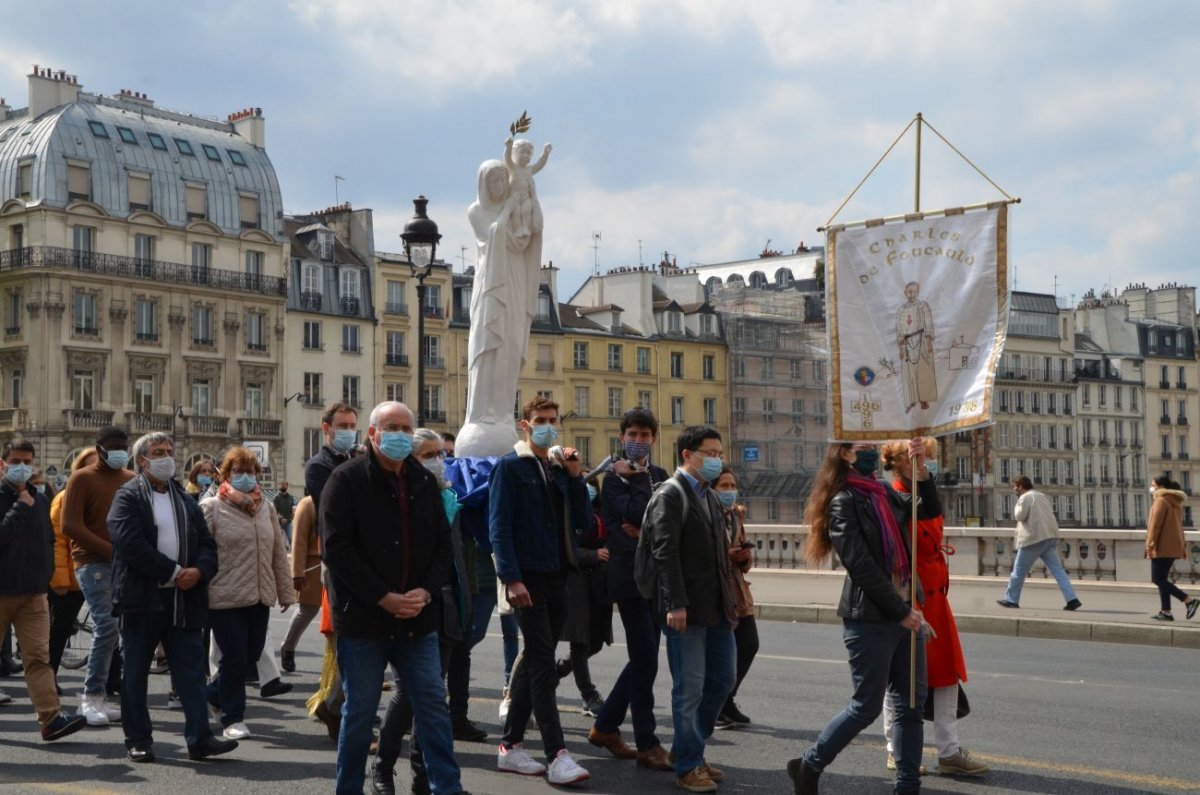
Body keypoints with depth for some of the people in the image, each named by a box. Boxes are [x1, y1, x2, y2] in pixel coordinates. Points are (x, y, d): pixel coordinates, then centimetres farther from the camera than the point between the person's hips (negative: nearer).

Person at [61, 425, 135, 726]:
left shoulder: (132, 480, 11)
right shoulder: (82, 479, -3)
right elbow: (70, 526, -10)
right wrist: (110, 550, -15)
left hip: (125, 564, 5)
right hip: (93, 563, -5)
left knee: (108, 628, 6)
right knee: (107, 625, -15)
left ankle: (98, 696, 13)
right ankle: (91, 697, -7)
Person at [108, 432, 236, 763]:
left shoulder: (186, 499, 16)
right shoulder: (127, 497, -2)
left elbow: (207, 544, 11)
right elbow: (131, 544, -15)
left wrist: (198, 571, -10)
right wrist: (174, 571, -16)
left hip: (184, 599, 5)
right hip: (142, 597, -4)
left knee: (191, 668, 0)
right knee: (135, 672, 5)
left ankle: (199, 738, 0)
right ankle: (138, 740, 14)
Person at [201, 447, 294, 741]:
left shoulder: (266, 508, 10)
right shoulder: (211, 508, -5)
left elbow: (279, 553, 13)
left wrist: (285, 591, 12)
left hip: (259, 596, 5)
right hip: (225, 597, -5)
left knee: (251, 654, 12)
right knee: (235, 658, -2)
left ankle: (213, 693, 37)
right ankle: (233, 718, 14)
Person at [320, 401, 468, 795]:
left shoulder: (425, 482, 10)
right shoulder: (347, 480, -6)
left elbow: (442, 543, 11)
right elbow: (337, 547, -13)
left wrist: (426, 591, -7)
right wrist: (384, 598, -17)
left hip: (417, 619, 4)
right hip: (362, 619, -4)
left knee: (433, 706, 5)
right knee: (359, 711, 5)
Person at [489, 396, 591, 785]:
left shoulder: (561, 468, 15)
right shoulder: (510, 466, -5)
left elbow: (583, 520, 11)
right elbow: (499, 526, -11)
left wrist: (575, 476, 0)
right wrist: (511, 578, -19)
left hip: (557, 577, 7)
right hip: (527, 577, -7)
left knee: (533, 662, 11)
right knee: (542, 663, -10)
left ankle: (511, 746, 19)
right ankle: (556, 755, -11)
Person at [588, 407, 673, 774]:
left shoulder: (659, 475, 15)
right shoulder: (614, 477, -5)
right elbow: (637, 515, -19)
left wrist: (647, 534, -11)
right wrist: (636, 479, -10)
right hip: (631, 576, -7)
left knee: (643, 659, 12)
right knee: (646, 660, -7)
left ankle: (605, 726, 25)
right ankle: (647, 744, 0)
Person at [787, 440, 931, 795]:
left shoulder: (884, 493, 12)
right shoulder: (843, 502, -11)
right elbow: (861, 566, -17)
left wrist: (920, 469, -4)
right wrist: (901, 611, -16)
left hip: (905, 612, 8)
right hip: (870, 618, -7)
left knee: (912, 702, 8)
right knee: (867, 706, -1)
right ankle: (808, 766, 16)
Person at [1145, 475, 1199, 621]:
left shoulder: (1161, 501, -11)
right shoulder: (1176, 503, 19)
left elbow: (1155, 524, -18)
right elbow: (1178, 526, 22)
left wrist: (1150, 544, -20)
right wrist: (1183, 547, 24)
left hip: (1162, 547, -10)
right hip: (1173, 547, 10)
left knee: (1158, 579, -9)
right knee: (1162, 578, 12)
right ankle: (1165, 611, 8)